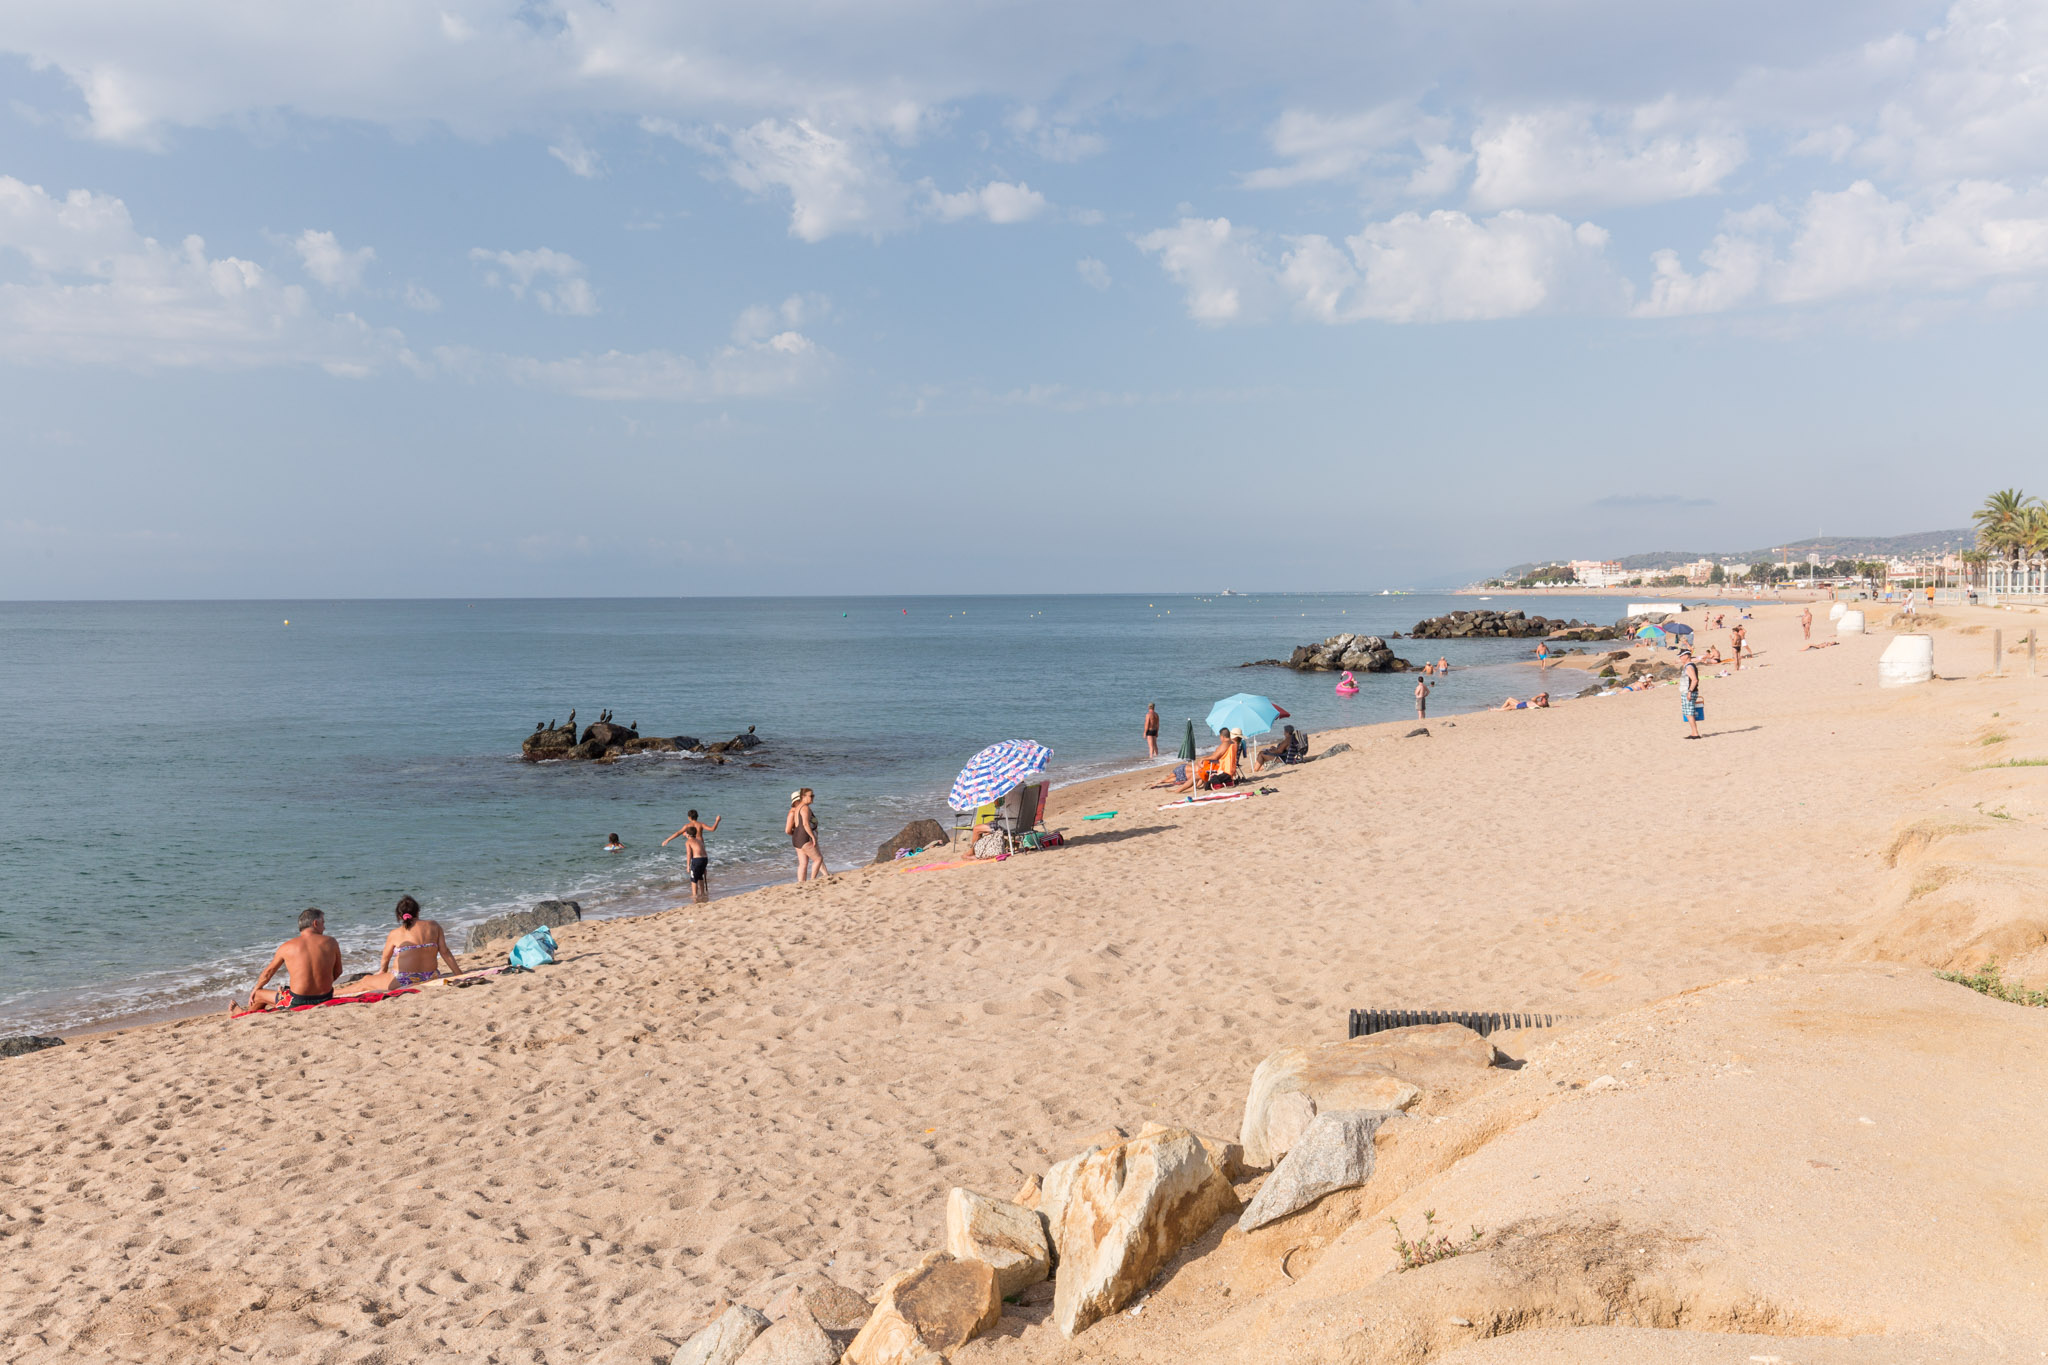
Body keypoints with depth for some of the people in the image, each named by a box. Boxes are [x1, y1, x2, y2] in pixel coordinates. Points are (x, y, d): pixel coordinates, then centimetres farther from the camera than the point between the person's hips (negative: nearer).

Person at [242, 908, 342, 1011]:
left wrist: (256, 989, 30)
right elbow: (338, 971, 9)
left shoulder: (287, 947, -3)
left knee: (257, 995, 24)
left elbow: (268, 972, 12)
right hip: (325, 999, 2)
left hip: (298, 1002, -2)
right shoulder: (330, 943, -2)